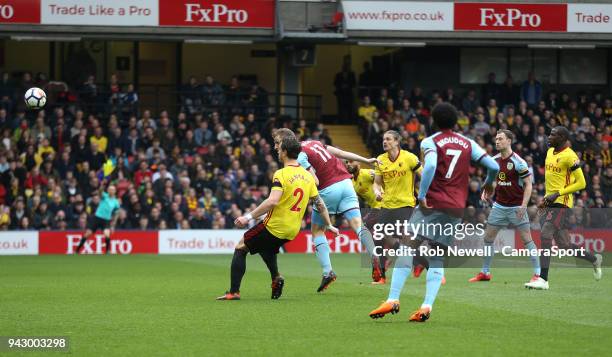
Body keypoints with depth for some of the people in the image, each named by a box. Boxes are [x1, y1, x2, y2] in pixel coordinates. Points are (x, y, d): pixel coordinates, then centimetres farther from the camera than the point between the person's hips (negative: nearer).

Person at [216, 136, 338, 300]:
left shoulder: (281, 174, -16)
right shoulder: (307, 176, 5)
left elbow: (272, 201, -28)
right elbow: (320, 204, 11)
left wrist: (249, 217, -26)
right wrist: (329, 225, 23)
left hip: (274, 227, -7)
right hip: (293, 231, 7)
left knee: (240, 248, 6)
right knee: (266, 245, 35)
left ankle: (233, 292, -1)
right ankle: (276, 277, 16)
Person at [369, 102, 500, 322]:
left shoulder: (430, 142, 0)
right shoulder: (468, 144, 13)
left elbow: (430, 165, -21)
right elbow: (494, 166, 10)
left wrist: (422, 195, -16)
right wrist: (488, 183, 31)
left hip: (432, 204, -4)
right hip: (456, 208, 4)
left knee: (407, 248, -6)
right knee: (438, 258, 8)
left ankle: (393, 299, -19)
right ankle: (427, 306, -8)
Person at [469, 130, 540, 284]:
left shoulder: (518, 162, -13)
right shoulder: (494, 160, 5)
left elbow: (528, 184, -12)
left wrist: (523, 205, -20)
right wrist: (486, 191, 0)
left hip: (516, 207, -6)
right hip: (499, 206, 6)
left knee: (527, 240, -7)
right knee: (488, 238, 5)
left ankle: (537, 273, -1)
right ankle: (485, 272, 16)